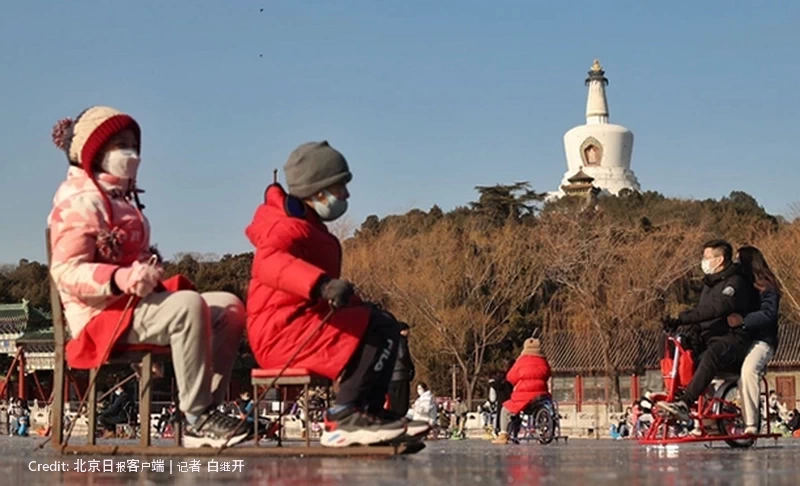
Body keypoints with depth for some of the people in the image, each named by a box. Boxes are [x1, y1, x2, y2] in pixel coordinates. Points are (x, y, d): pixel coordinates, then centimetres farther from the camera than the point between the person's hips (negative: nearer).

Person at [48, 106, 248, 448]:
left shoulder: (122, 199, 22)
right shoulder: (80, 202, -9)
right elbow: (66, 272, -19)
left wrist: (148, 271, 3)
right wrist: (119, 279, -35)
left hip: (136, 302, 10)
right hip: (102, 313, -10)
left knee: (229, 307, -4)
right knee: (188, 305, -34)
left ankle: (205, 414, -13)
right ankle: (196, 417, -32)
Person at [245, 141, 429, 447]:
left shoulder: (311, 227, 25)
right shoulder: (288, 227, -11)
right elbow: (269, 263, -36)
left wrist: (360, 306, 20)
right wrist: (322, 283, -50)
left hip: (302, 326, 11)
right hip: (282, 332, -11)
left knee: (384, 325, 14)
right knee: (379, 329, -21)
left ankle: (366, 415, 1)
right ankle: (344, 415, -20)